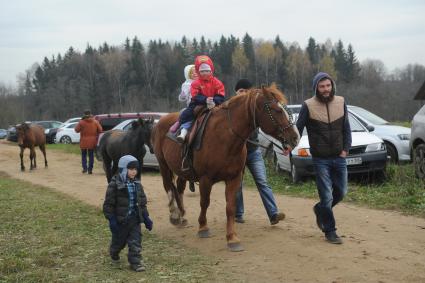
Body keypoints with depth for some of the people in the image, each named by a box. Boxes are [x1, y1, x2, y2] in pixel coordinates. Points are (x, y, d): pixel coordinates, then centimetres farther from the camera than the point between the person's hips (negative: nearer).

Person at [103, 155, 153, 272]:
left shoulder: (137, 184, 4)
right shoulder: (115, 184, -14)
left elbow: (142, 202, 11)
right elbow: (109, 204, -13)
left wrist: (146, 218, 8)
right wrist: (111, 219, -17)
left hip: (135, 219, 4)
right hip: (120, 219, -4)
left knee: (135, 242, 0)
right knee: (118, 241, 15)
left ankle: (136, 262, 6)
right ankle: (114, 255, 42)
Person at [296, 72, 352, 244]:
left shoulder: (340, 102, 2)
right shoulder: (308, 106, -9)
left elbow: (346, 128, 7)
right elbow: (298, 128, -7)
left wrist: (345, 149, -1)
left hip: (339, 157, 4)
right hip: (320, 159, -4)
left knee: (341, 192, 13)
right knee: (327, 196, -1)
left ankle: (319, 209, 40)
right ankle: (330, 232, 13)